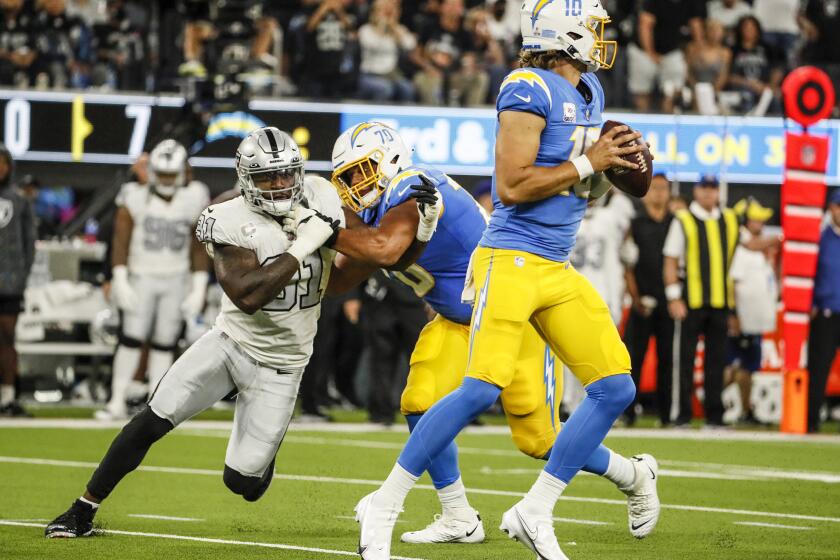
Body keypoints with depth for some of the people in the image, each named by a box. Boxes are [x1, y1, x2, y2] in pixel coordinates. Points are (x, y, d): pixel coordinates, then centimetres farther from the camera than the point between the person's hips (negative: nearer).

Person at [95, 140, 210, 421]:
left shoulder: (194, 200, -4)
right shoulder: (136, 197, -9)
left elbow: (199, 248, 3)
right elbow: (120, 240, -6)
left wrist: (199, 287, 0)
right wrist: (120, 280, -13)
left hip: (176, 281, 2)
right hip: (142, 277, -2)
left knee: (164, 344, 3)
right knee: (131, 338, -9)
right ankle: (117, 403, -5)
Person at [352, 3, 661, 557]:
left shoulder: (589, 93, 15)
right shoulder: (529, 90, -13)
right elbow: (511, 186, -19)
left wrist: (612, 162, 5)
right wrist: (587, 162, -14)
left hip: (559, 271, 9)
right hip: (512, 260, -9)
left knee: (615, 388, 3)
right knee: (483, 389, -19)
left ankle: (535, 512, 9)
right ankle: (384, 506, -8)